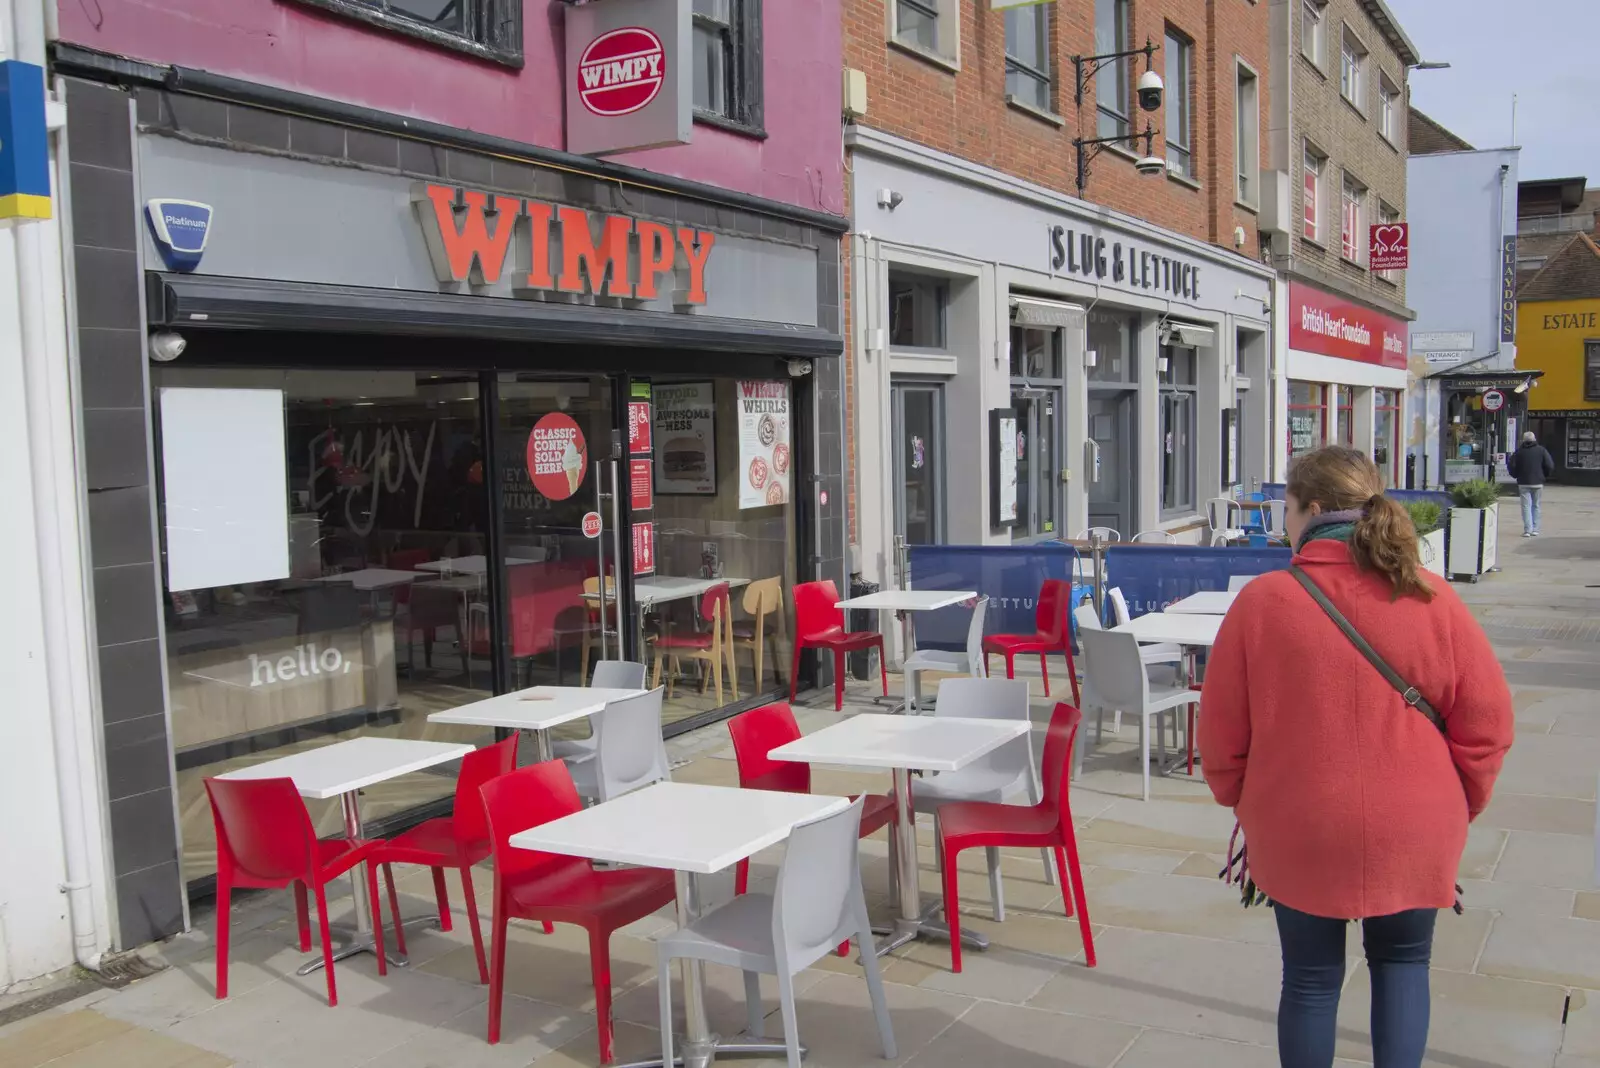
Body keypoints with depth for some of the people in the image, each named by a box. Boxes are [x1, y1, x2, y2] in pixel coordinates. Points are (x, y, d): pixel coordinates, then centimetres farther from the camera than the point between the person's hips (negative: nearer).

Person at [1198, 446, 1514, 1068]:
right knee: (1402, 962, 22)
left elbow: (1221, 727, -6)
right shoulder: (1433, 603, -9)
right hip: (1412, 831, 1)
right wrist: (1457, 807, 12)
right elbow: (1487, 723, -3)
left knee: (1310, 977, 15)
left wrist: (1242, 802, 11)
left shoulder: (1261, 602, -13)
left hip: (1297, 832, -1)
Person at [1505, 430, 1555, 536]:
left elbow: (1511, 466, -3)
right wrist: (1544, 476, 14)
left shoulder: (1519, 451, -1)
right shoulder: (1541, 450, 1)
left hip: (1523, 483, -1)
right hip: (1538, 483, 1)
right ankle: (1535, 530, 9)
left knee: (1526, 506, 0)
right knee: (1536, 506, 10)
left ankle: (1527, 530, -9)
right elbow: (1550, 466, -3)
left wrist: (1517, 476, 14)